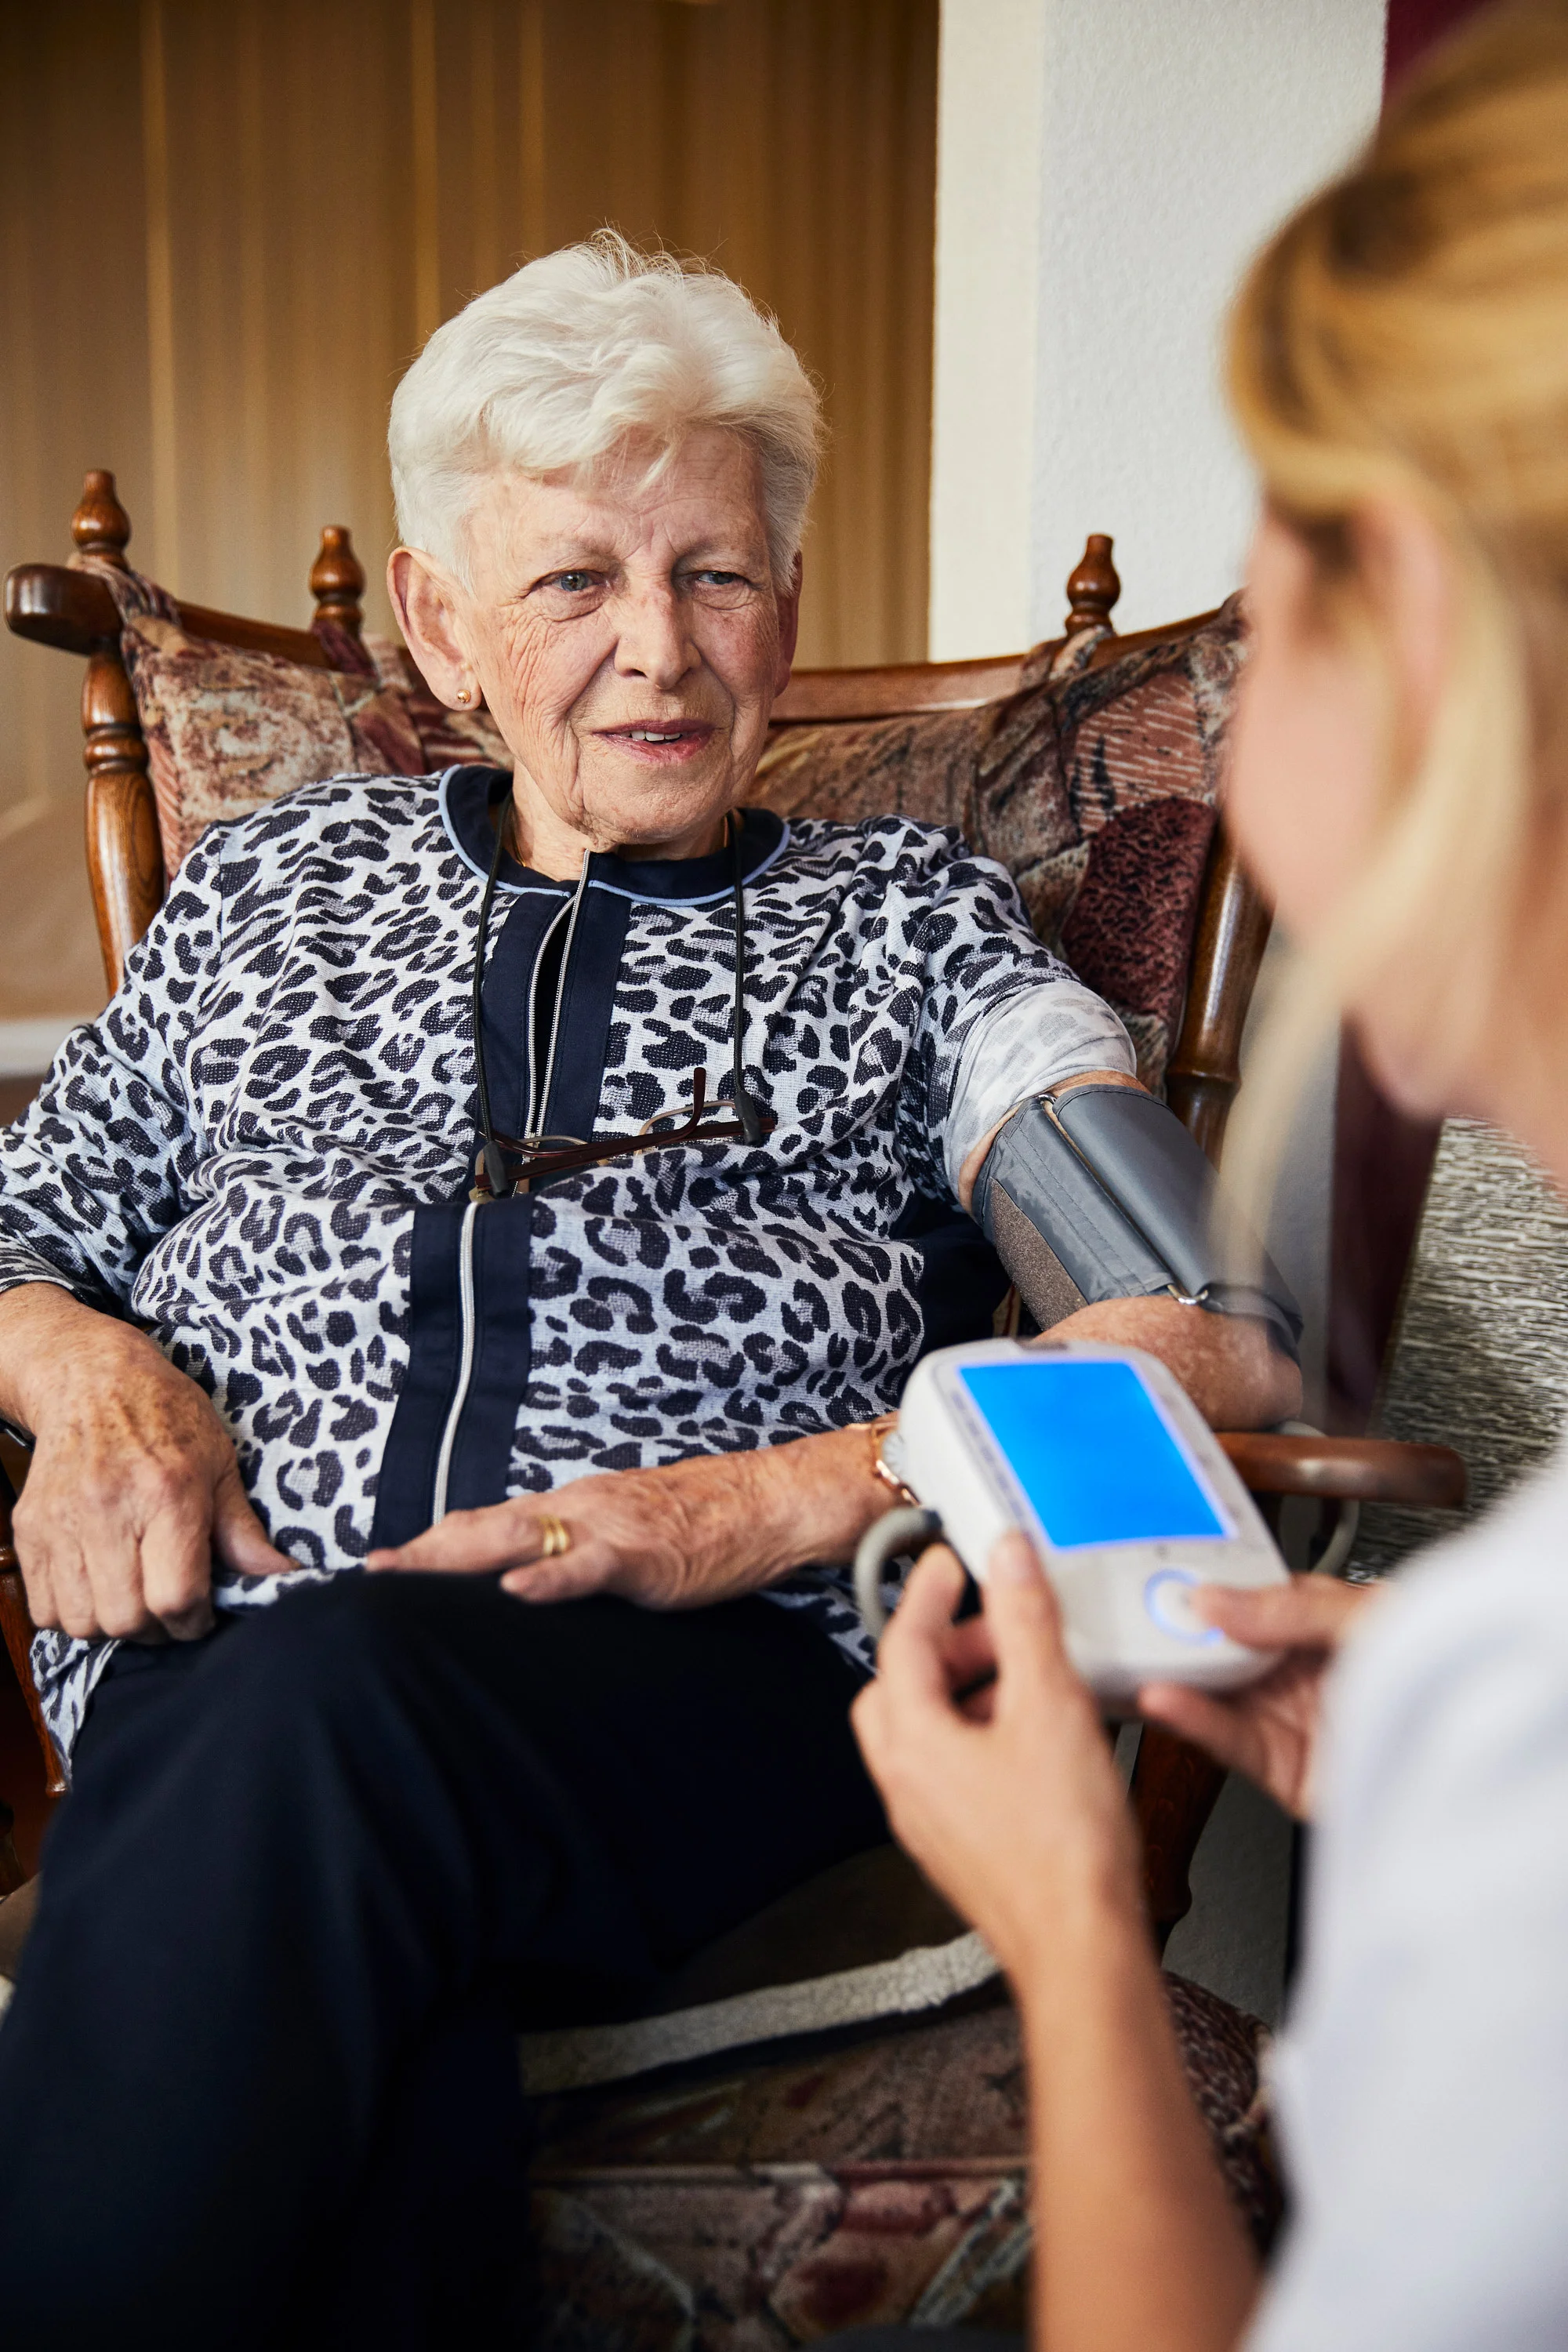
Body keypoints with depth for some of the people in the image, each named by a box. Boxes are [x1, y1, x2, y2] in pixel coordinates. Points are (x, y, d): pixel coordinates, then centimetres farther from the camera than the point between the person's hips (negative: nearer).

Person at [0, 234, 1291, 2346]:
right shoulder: (278, 882, 24)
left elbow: (1216, 1339, 4)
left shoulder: (911, 922, 17)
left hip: (726, 1694, -1)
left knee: (323, 1702, -35)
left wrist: (778, 1500, -11)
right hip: (222, 1679, 2)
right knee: (380, 2066, -34)